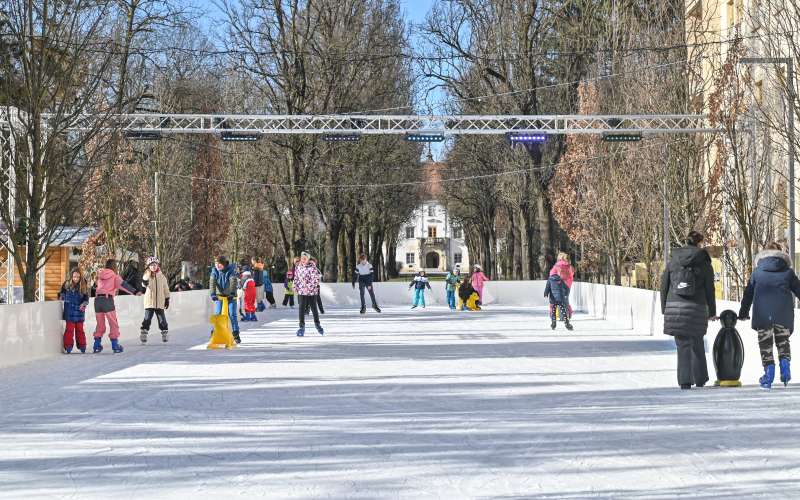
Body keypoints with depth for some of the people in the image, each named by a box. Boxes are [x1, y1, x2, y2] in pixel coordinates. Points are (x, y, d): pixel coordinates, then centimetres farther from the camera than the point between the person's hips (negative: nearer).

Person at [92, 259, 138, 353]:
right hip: (108, 300, -4)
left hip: (98, 299, 4)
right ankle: (115, 345, -2)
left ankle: (97, 345, 12)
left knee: (100, 324, 14)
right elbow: (123, 284, -8)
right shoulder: (114, 276, 3)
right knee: (113, 324, 3)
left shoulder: (100, 275, 16)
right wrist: (135, 292, -17)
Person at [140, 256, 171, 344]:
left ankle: (165, 332, 17)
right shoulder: (147, 275, -2)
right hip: (149, 301, -2)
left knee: (162, 318, 6)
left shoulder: (162, 276, 5)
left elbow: (166, 289, 11)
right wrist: (144, 281, -43)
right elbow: (144, 284, -21)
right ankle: (144, 333, 1)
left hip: (160, 302, 2)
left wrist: (167, 299, 10)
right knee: (147, 318, -4)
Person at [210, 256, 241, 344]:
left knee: (232, 314, -5)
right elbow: (212, 283, -19)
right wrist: (213, 294, -33)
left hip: (230, 296, -2)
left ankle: (236, 334, 2)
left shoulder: (230, 270, -14)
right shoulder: (214, 271, -7)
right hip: (219, 296, 2)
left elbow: (233, 282, -26)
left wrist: (232, 293, -40)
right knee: (217, 314, -4)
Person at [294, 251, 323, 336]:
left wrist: (308, 287, -20)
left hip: (312, 291, -3)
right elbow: (296, 278, 15)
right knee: (301, 309, -3)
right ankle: (302, 327, 3)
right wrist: (296, 286, 5)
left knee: (314, 308, 10)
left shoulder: (312, 267, -11)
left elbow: (316, 279, -15)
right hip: (301, 292, 3)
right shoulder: (298, 267, 5)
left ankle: (317, 324, 31)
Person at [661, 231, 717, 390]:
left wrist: (665, 309, 14)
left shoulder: (674, 260, 7)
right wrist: (712, 312, 11)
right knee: (697, 344, 15)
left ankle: (685, 381, -5)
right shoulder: (704, 263, 1)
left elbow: (664, 286, 7)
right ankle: (700, 379, 21)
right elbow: (709, 289, 2)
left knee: (683, 345, 3)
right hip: (696, 308, -1)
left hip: (674, 306, 1)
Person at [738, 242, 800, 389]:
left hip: (762, 313, -1)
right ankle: (785, 364, -6)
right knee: (783, 340, 14)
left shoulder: (757, 271, 12)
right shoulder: (788, 271, 10)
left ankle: (769, 370, -3)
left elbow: (748, 293, 14)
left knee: (765, 343, 5)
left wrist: (743, 312, 23)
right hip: (784, 313, 1)